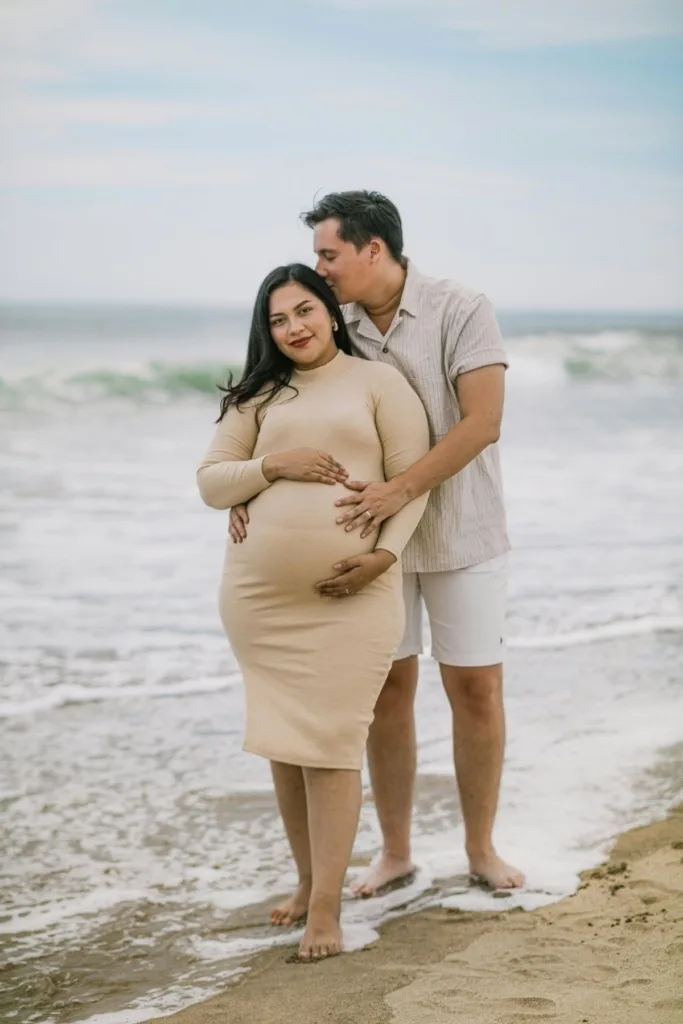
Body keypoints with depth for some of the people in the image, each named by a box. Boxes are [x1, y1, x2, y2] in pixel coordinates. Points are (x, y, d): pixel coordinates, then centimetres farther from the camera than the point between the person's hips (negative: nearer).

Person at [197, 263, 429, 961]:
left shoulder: (379, 382, 4)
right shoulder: (259, 396, 14)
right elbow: (210, 482, 11)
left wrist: (384, 554, -15)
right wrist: (273, 466, -7)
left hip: (351, 596, -4)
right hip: (259, 592, 4)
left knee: (331, 744, -6)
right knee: (283, 743, 9)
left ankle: (326, 906, -2)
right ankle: (308, 880, 24)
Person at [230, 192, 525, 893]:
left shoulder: (461, 312, -13)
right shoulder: (335, 326, 0)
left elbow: (481, 421, -22)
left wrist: (402, 489, -32)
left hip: (460, 533, -3)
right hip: (374, 539, 3)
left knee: (476, 688, 2)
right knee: (387, 686, 6)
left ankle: (481, 849, 18)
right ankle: (394, 850, 20)